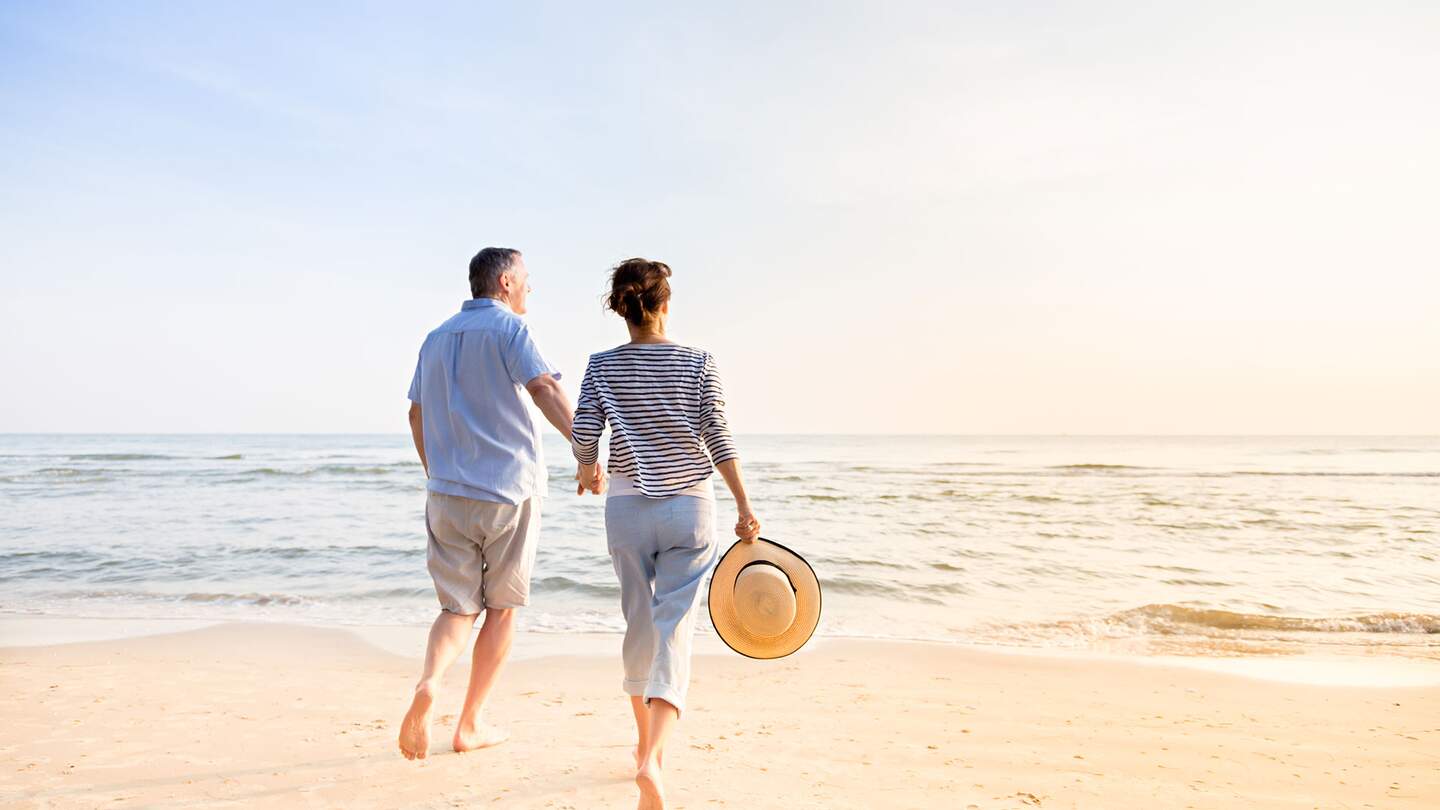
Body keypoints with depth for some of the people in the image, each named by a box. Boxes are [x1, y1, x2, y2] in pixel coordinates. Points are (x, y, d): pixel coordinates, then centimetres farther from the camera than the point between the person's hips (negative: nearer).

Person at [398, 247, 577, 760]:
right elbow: (544, 388, -20)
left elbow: (417, 414, 21)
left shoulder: (437, 338, 16)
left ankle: (428, 684, -20)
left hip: (447, 492, 5)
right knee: (501, 608, 10)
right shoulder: (508, 328, -4)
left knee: (458, 607, 9)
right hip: (509, 488, -5)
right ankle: (469, 726, 15)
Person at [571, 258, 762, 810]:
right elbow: (717, 438, -6)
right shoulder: (698, 362, -3)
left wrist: (588, 472, 17)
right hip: (690, 506, -2)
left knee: (640, 625, 17)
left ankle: (647, 743, 33)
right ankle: (651, 759, -18)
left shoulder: (602, 366, -1)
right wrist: (744, 507, -1)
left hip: (628, 510, 2)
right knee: (674, 629, -2)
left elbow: (583, 437, -5)